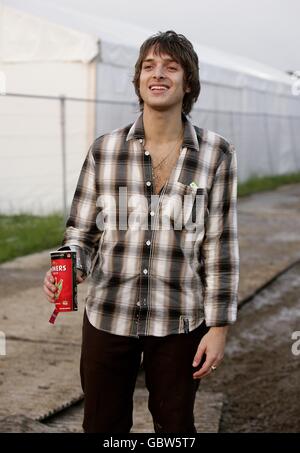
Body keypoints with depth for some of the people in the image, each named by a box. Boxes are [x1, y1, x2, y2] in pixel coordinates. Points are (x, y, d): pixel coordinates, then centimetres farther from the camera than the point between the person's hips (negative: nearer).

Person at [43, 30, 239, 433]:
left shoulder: (216, 154, -5)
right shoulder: (104, 150, -2)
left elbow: (220, 245, -3)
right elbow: (82, 230, 5)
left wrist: (219, 327, -3)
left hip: (180, 321, -1)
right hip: (108, 317, 1)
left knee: (175, 425, 15)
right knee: (102, 425, 12)